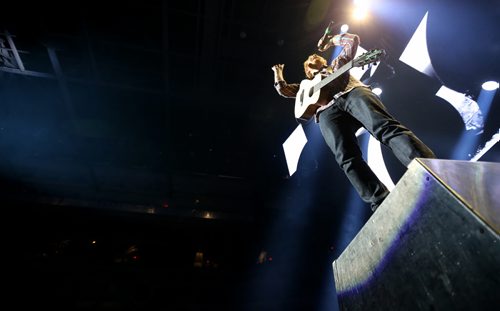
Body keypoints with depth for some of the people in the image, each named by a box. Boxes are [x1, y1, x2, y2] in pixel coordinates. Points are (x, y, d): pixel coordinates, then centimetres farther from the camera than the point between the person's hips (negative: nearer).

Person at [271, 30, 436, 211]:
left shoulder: (337, 64, 42)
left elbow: (353, 39, 40)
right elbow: (283, 90, 39)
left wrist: (330, 41, 46)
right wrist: (278, 72, 49)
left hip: (354, 93, 1)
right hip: (328, 111, 0)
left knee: (387, 128, -32)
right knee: (347, 158, -31)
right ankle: (383, 207, -43)